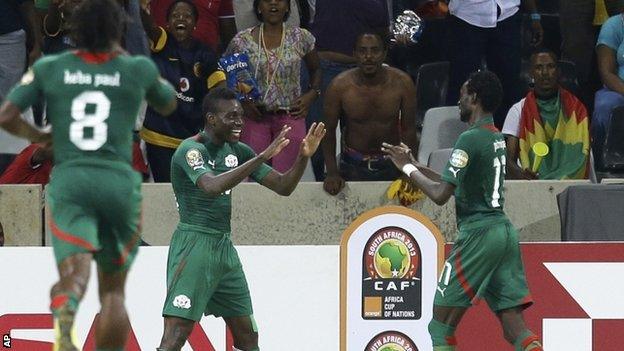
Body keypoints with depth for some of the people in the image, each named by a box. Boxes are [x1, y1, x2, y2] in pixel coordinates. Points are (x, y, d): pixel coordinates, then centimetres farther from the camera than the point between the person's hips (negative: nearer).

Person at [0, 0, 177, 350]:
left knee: (74, 274, -19)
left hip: (69, 180, -1)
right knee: (113, 291, 15)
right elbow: (169, 105, 31)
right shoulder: (138, 69, 10)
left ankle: (64, 312, -55)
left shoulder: (50, 68, 9)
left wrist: (35, 136, 23)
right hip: (120, 182, 1)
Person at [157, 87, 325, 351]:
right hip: (194, 245, -8)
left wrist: (303, 157, -6)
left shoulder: (237, 151, 12)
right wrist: (262, 157, -33)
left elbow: (283, 187, 12)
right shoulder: (191, 149, -12)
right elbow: (212, 186, -31)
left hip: (224, 247, 8)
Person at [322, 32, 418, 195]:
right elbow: (329, 130, -4)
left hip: (391, 164, 1)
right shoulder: (340, 85, -12)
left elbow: (408, 131, -3)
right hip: (353, 164, -1)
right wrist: (332, 174, -13)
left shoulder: (401, 83, -10)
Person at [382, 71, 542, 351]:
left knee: (441, 327, 1)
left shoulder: (470, 139, -12)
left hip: (479, 233, -8)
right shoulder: (497, 138, 16)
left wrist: (408, 168, 1)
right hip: (505, 231, 8)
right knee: (514, 328, 1)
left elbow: (440, 195, -14)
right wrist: (413, 164, 27)